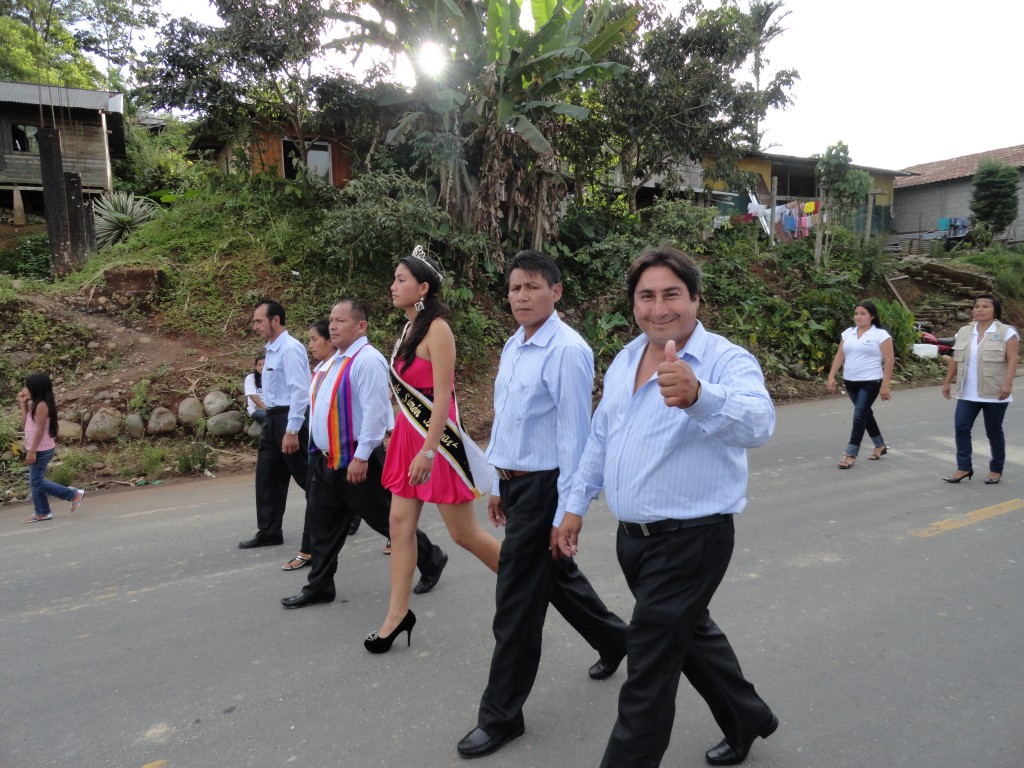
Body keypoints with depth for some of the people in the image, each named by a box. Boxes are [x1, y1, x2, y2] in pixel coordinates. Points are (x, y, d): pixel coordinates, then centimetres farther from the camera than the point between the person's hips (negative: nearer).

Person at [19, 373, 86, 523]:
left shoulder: (42, 405, -19)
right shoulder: (36, 404, 10)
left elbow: (40, 429, -22)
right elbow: (26, 419, 18)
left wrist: (32, 450, -22)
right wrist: (23, 403, 10)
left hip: (41, 450, -10)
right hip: (37, 449, 10)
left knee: (36, 481, -7)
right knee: (35, 481, 12)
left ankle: (74, 494, -3)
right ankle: (42, 512, 19)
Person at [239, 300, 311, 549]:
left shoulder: (290, 348, -16)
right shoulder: (272, 349, 13)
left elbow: (299, 390, -22)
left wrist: (292, 431, -24)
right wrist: (275, 423, 18)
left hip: (290, 418, -9)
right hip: (273, 418, 9)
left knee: (306, 475, 1)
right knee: (267, 476, 11)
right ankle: (268, 533, 21)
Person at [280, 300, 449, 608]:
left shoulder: (367, 360, -18)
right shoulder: (332, 361, 12)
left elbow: (375, 411, -24)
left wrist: (361, 458, -25)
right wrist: (318, 451, 18)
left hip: (356, 461, -9)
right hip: (324, 459, 9)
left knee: (387, 519, 5)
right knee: (323, 525, 14)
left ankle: (431, 560, 25)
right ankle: (319, 586, 27)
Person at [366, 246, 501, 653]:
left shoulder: (437, 330, -14)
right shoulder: (410, 329, 11)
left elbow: (443, 397, -20)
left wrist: (428, 451, -23)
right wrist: (401, 438, 17)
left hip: (436, 439, -9)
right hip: (408, 436, 9)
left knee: (463, 533, 2)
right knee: (400, 524, 8)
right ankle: (398, 614, 19)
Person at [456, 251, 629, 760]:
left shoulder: (567, 351, -19)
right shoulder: (512, 348, 8)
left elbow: (574, 436, -19)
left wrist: (565, 514, -18)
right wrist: (498, 485, 17)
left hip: (543, 487, -8)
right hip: (514, 484, 9)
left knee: (517, 602, 3)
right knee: (556, 574, 24)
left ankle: (501, 714, 22)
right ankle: (612, 638, 50)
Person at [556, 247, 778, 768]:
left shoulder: (727, 361, -17)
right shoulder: (625, 359, 5)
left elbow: (756, 423, -38)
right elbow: (600, 437, 15)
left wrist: (696, 395, -57)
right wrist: (576, 503, 14)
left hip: (690, 540, -7)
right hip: (632, 536, 8)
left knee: (649, 665, 1)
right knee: (689, 633, 25)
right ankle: (747, 719, 50)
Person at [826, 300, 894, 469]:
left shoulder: (881, 334, -8)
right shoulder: (848, 333, 8)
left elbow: (889, 360, -10)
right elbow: (839, 356, 8)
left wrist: (885, 385, -15)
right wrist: (831, 376, -1)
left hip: (870, 382, -6)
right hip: (850, 382, 6)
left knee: (859, 416, -8)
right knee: (865, 413, 17)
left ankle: (851, 455, -4)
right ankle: (880, 445, 35)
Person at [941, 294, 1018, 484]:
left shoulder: (1006, 332, -5)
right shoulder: (964, 332, 9)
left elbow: (1012, 360, -12)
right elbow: (956, 360, 13)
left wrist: (1007, 384, -22)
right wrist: (947, 382, 12)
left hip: (994, 393, -4)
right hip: (967, 393, 5)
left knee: (993, 432, 5)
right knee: (961, 427, -3)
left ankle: (996, 470, 18)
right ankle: (964, 468, 5)